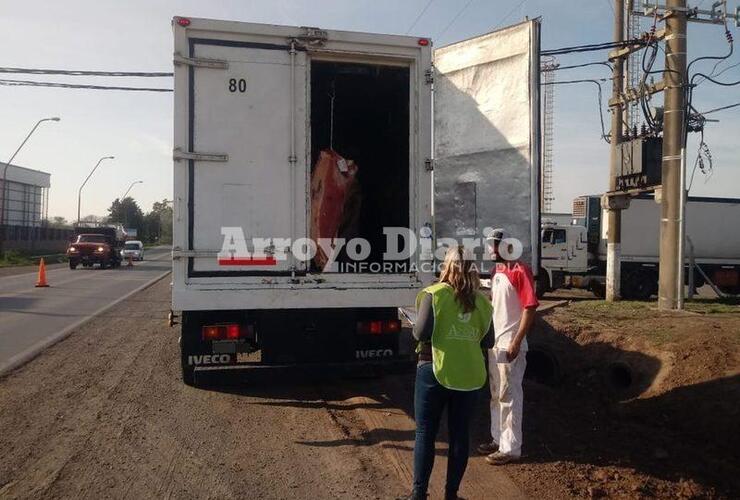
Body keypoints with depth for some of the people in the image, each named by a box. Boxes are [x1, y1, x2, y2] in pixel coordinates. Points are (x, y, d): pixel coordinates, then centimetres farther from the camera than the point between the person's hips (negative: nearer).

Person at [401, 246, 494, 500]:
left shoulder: (434, 294, -9)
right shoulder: (482, 301, 3)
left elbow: (421, 333, -15)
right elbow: (488, 341, 7)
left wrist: (417, 330, 6)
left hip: (435, 371, -3)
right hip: (469, 374, 4)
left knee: (425, 433, 7)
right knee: (459, 434, 13)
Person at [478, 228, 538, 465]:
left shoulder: (520, 271, -15)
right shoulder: (497, 271, 12)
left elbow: (530, 307, -19)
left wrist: (517, 342, -21)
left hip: (510, 345, -9)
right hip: (494, 342, 9)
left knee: (509, 396, 1)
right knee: (496, 394, 17)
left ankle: (511, 448, 12)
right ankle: (498, 438, 31)